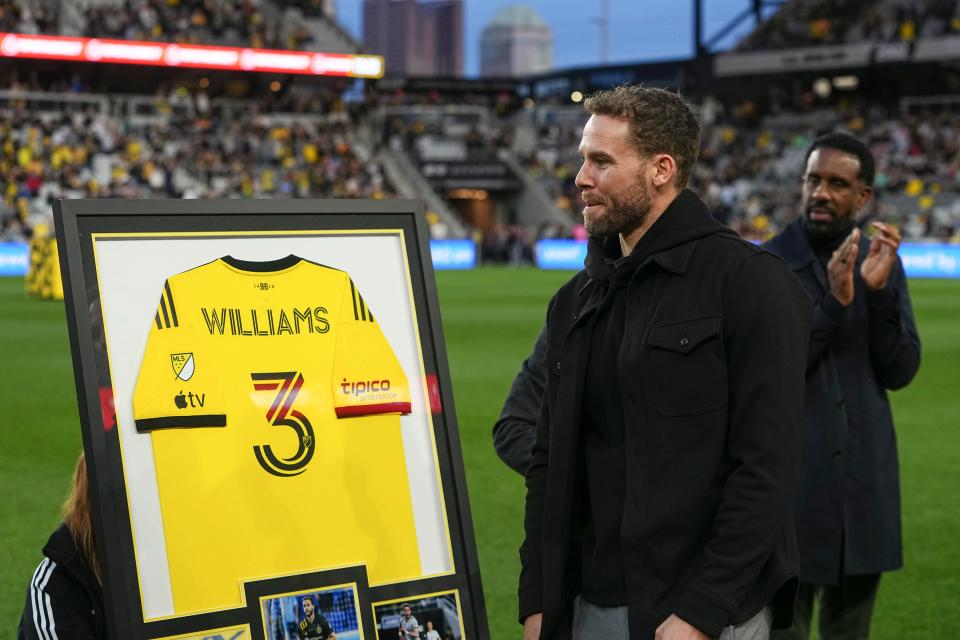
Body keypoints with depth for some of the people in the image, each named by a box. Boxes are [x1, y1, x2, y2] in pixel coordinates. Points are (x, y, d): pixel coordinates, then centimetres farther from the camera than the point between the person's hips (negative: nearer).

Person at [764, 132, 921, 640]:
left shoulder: (881, 261, 5)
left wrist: (878, 293, -15)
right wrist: (832, 303, -24)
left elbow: (901, 372, -1)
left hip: (865, 479, 4)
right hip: (791, 479, -4)